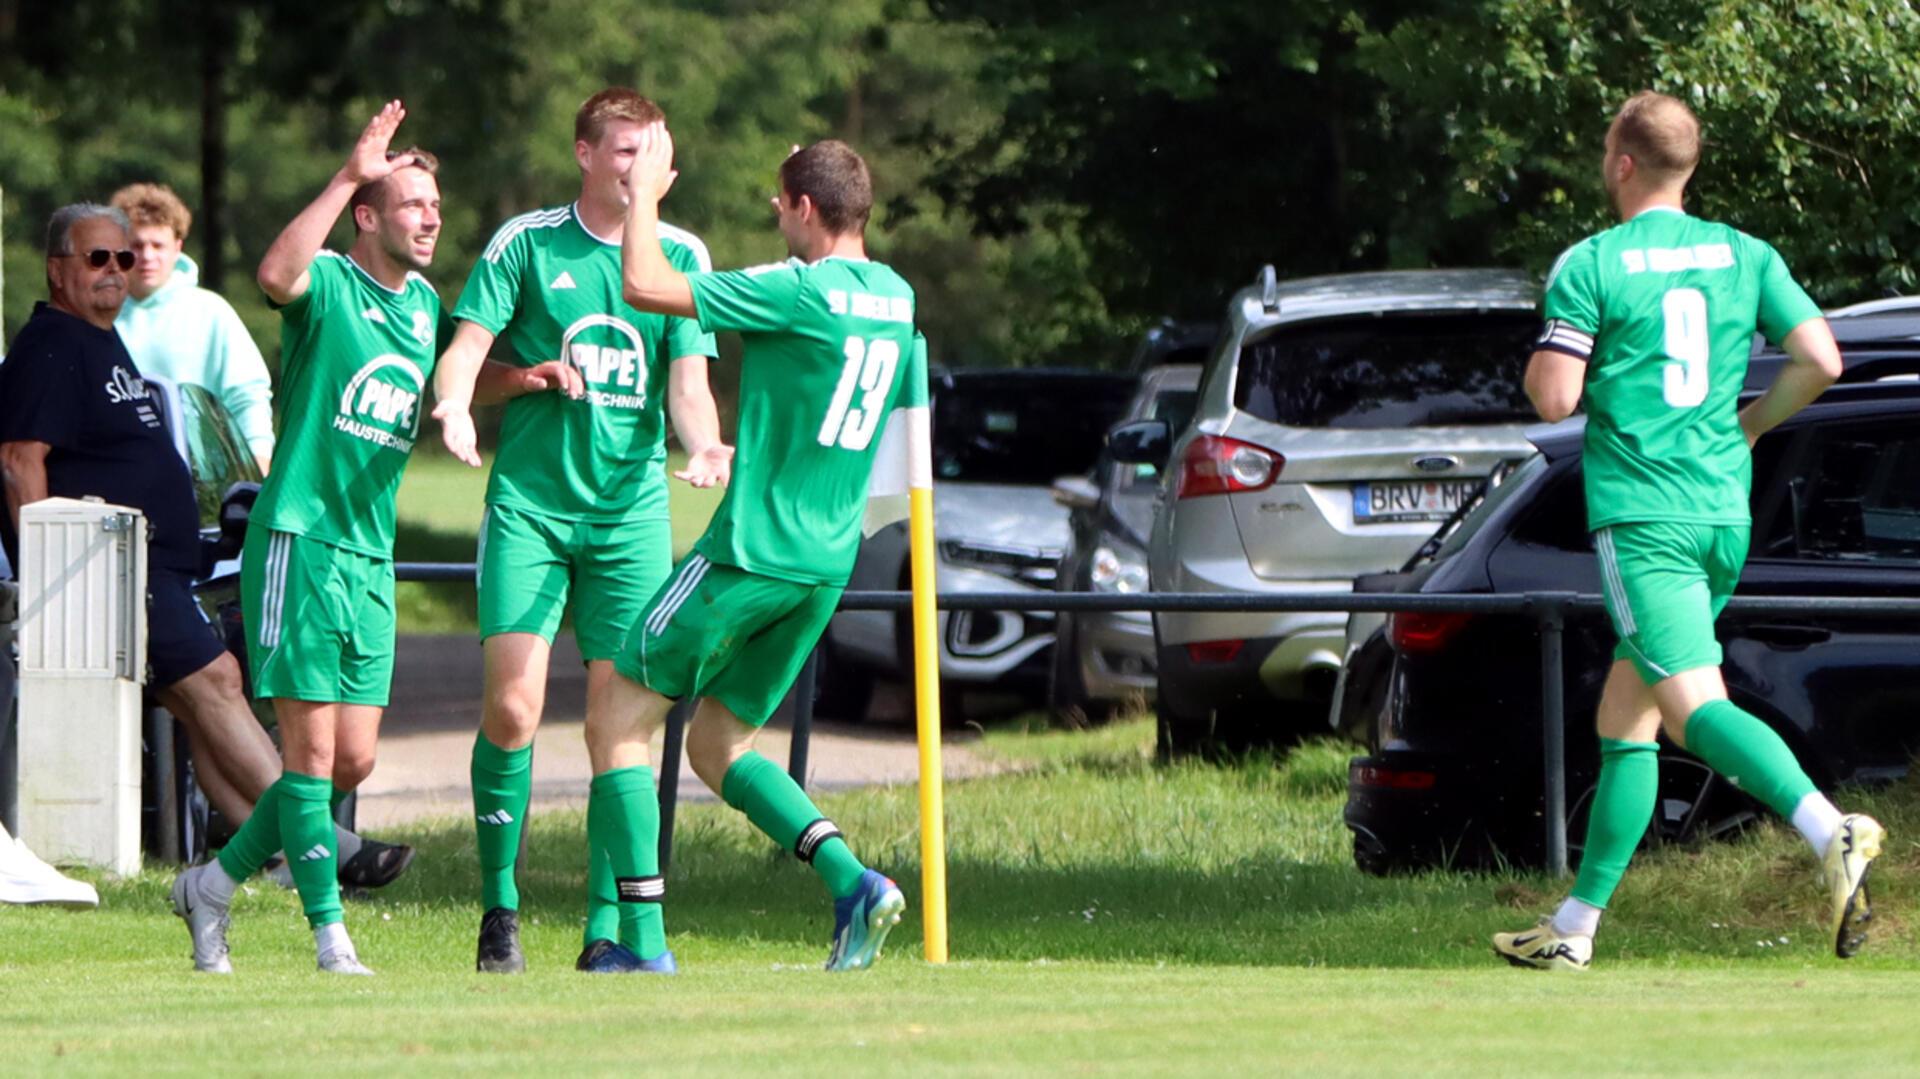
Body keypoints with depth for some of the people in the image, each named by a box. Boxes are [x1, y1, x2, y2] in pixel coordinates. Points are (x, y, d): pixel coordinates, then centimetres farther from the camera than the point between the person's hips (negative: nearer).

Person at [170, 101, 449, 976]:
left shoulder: (425, 305, 14)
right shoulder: (327, 285, -9)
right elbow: (276, 274, -32)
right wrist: (347, 175, -32)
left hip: (371, 554, 8)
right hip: (300, 538, -8)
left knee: (353, 760, 6)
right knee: (311, 750, -7)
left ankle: (214, 884, 21)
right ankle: (329, 935, -6)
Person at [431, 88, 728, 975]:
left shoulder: (680, 255, 7)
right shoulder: (526, 243, 2)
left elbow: (688, 384, 2)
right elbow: (465, 353, 0)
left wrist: (705, 446, -18)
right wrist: (534, 376, -20)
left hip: (631, 510, 2)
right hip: (529, 502, -2)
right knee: (512, 707, -11)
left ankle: (608, 927, 5)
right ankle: (499, 908, 3)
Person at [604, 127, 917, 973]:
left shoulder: (799, 291, -16)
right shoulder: (896, 300, 9)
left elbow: (646, 286, -18)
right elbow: (913, 417, 24)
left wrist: (644, 193, -3)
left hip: (752, 550, -8)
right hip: (826, 561, 8)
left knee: (617, 726, 2)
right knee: (718, 747, 18)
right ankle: (851, 882, -2)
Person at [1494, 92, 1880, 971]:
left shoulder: (1590, 266, -5)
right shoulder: (1745, 256, 10)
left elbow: (1554, 397, -12)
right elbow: (1821, 361, 2)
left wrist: (1536, 366, 12)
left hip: (1640, 515, -7)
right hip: (1725, 513, 7)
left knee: (1693, 706, -17)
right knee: (1624, 718, 15)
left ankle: (1831, 831, -41)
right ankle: (1576, 926, 18)